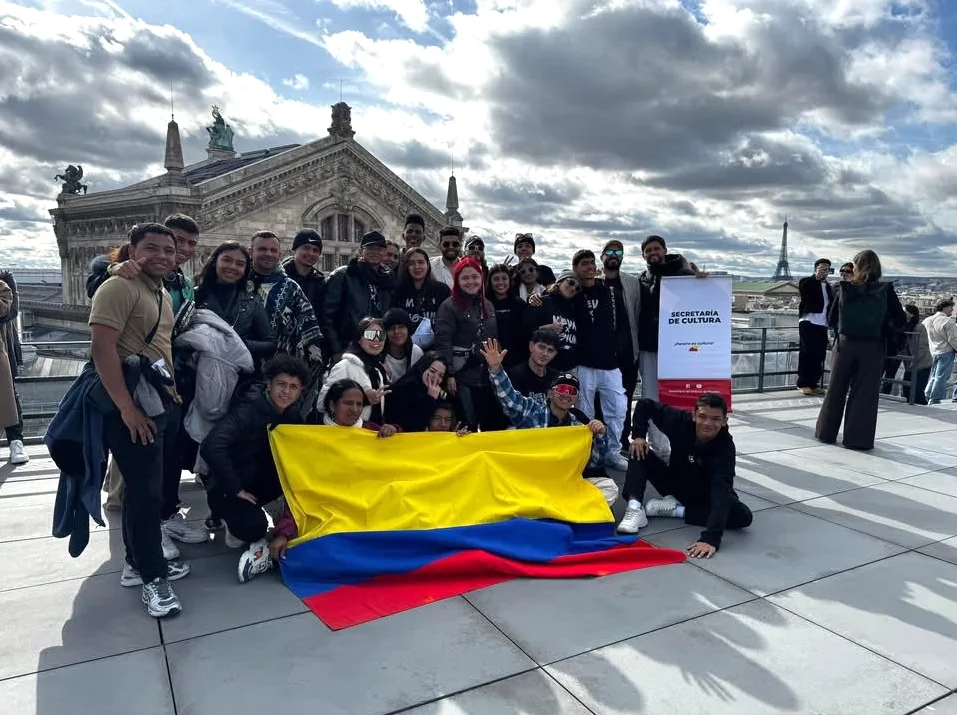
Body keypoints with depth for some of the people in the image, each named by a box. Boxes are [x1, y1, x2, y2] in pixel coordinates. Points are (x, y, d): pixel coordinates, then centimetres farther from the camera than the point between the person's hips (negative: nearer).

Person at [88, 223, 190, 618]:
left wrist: (174, 394, 16)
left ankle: (140, 561, 31)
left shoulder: (163, 294, 17)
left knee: (159, 486, 16)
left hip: (164, 402, 10)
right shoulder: (119, 287, -12)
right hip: (133, 406, -9)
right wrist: (126, 407, -23)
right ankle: (152, 577, 10)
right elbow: (101, 348, -21)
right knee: (145, 491, -3)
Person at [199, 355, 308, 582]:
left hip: (258, 482, 8)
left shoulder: (293, 416, -3)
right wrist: (236, 489, -29)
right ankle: (236, 523, -1)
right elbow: (211, 447, -35)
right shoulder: (248, 411, -24)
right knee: (254, 526, -34)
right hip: (227, 487, -8)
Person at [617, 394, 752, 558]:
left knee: (744, 516, -30)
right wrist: (638, 435, -21)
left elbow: (722, 489, -44)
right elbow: (645, 404, -7)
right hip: (675, 484, 2)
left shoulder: (725, 447, -31)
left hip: (705, 496, -2)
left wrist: (711, 538, -55)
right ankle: (635, 509, -31)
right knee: (639, 452, -16)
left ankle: (675, 509, -22)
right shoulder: (680, 421, -22)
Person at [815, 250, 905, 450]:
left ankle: (826, 432, 21)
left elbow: (831, 320, 1)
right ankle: (858, 439, 8)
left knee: (836, 391, 12)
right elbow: (900, 320, -3)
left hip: (845, 345, 1)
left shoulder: (845, 289, -4)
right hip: (872, 348, -1)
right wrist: (882, 330, 9)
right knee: (865, 394, 6)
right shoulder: (886, 291, -5)